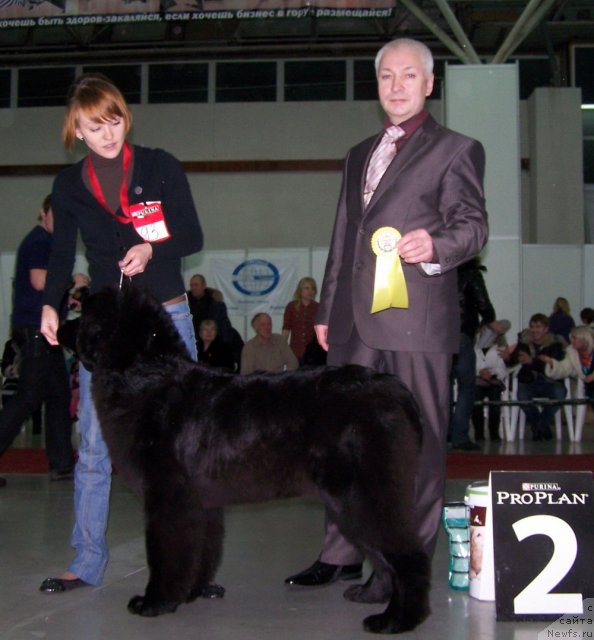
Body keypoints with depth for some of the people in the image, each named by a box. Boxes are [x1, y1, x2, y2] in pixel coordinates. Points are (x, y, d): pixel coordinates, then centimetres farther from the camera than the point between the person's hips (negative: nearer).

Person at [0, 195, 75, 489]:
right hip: (36, 329, -10)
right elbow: (39, 281, -22)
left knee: (59, 394, 10)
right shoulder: (41, 241, -9)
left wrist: (66, 298, 19)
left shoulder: (43, 241, 21)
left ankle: (62, 464, 12)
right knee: (30, 396, -10)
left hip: (38, 329, 10)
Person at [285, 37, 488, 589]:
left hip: (416, 316, -6)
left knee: (419, 440, 0)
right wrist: (326, 310, 19)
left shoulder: (456, 150, 5)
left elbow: (473, 224, -2)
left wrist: (436, 245, -24)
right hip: (354, 320, 6)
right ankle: (342, 553, 18)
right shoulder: (359, 155, 23)